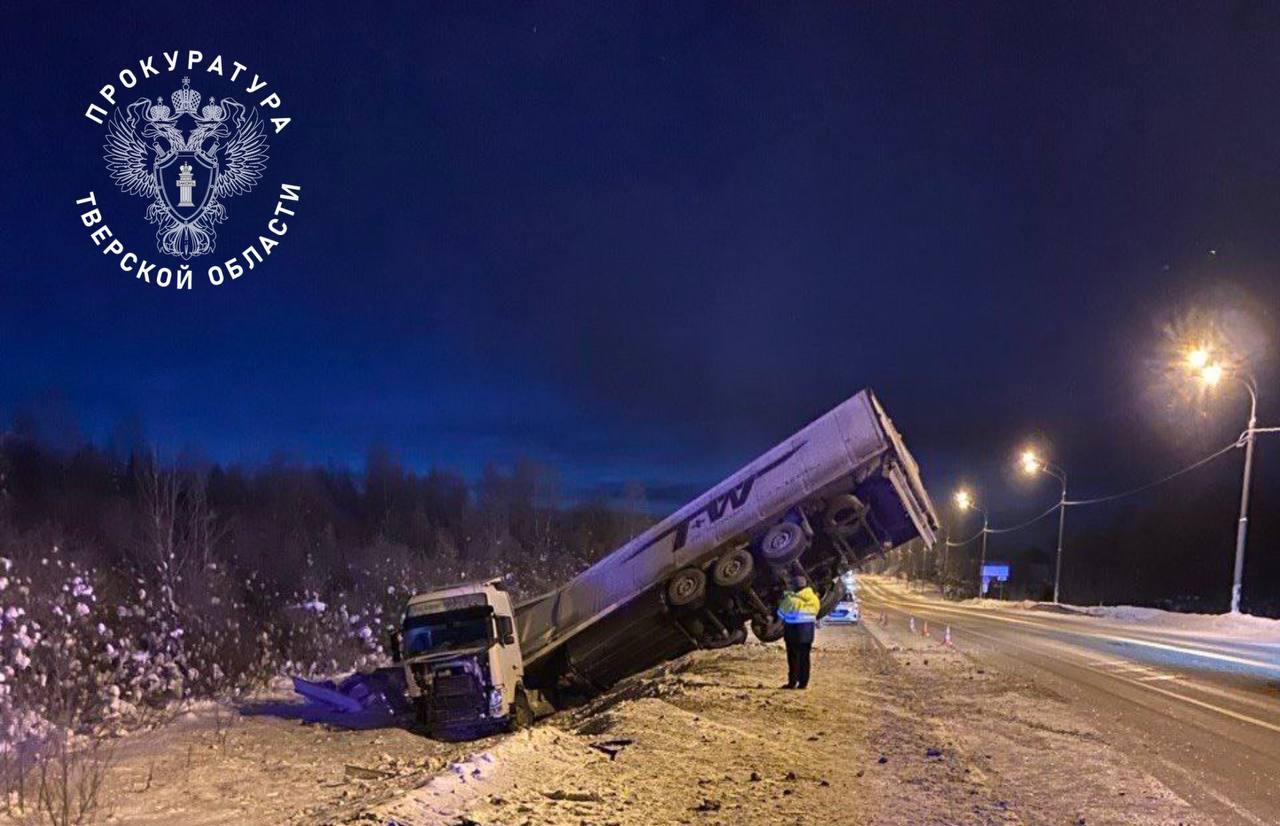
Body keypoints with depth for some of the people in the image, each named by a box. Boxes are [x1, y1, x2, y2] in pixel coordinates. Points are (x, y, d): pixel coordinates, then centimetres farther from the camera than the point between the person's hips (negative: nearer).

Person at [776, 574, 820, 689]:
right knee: (804, 657, 9)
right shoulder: (814, 598, 3)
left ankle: (792, 682, 3)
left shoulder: (791, 598, -12)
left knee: (793, 657, 3)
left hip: (793, 630, -4)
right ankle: (803, 683, 9)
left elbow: (781, 613, -1)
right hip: (808, 631, 4)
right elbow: (815, 614, 12)